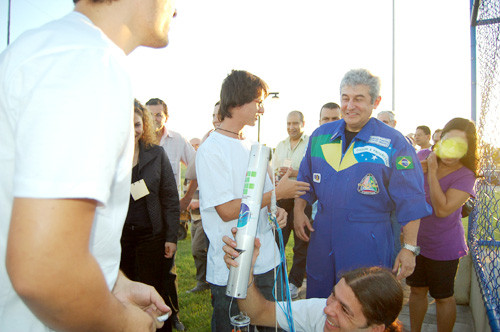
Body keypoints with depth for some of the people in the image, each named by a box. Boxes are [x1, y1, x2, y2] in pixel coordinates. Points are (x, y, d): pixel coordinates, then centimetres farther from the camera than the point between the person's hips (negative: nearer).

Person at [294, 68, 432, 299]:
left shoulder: (393, 143, -7)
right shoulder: (320, 136, 5)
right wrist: (298, 210, 6)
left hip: (368, 244, -3)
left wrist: (409, 247, -7)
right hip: (322, 238, 4)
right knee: (316, 299, 17)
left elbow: (410, 201, -6)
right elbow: (306, 179, 17)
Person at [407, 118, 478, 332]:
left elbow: (442, 209, -27)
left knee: (443, 297, 13)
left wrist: (432, 172, -25)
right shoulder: (426, 165, -2)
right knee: (417, 290, 19)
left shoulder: (465, 176, -17)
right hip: (416, 240, 5)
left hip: (443, 247, -5)